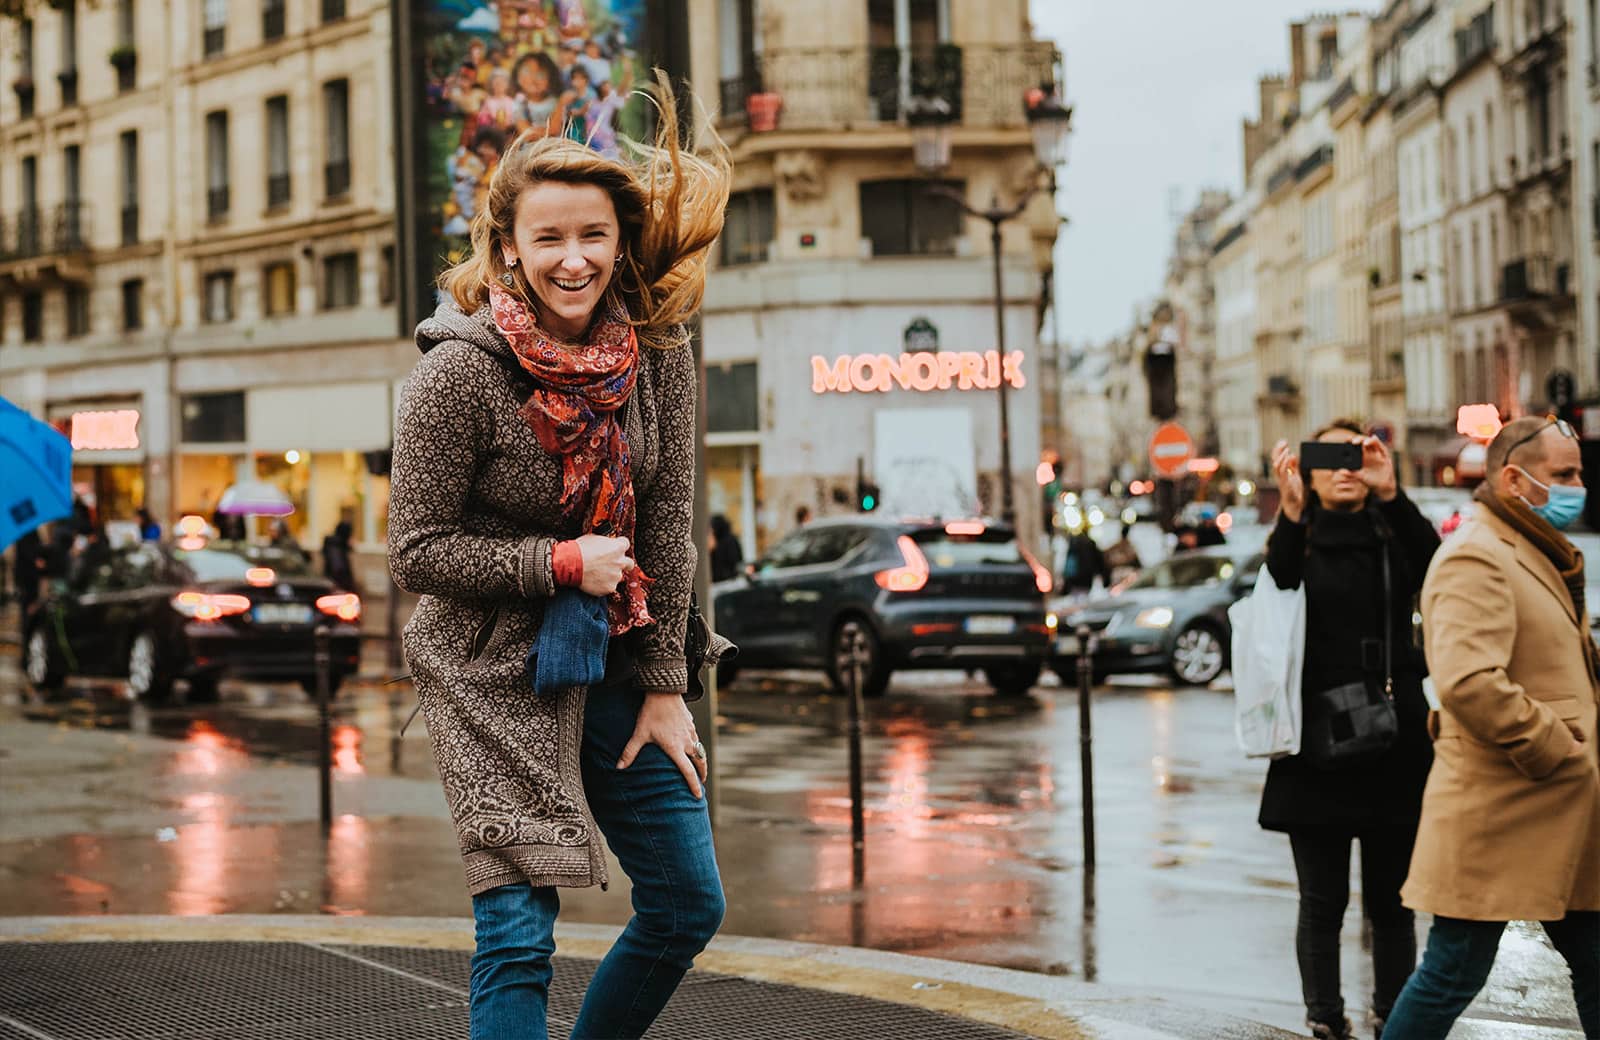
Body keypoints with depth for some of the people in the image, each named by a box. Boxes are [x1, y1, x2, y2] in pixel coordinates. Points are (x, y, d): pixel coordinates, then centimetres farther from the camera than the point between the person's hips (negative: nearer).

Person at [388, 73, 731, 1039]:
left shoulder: (659, 352, -4)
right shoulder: (459, 372, -17)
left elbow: (667, 525, 1)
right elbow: (419, 548, -10)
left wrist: (664, 686, -1)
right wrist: (563, 563, -17)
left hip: (616, 658, 5)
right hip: (492, 672, -5)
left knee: (689, 907, 9)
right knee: (519, 934, -9)